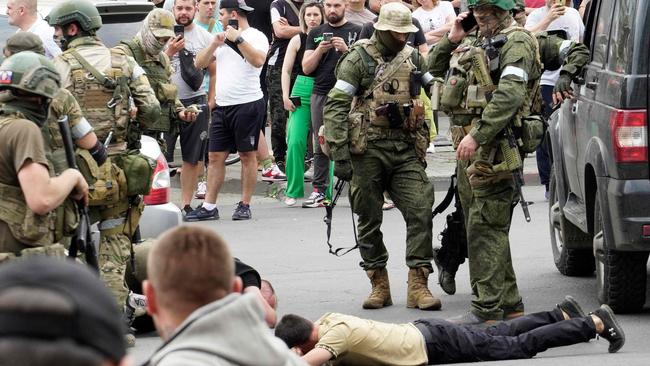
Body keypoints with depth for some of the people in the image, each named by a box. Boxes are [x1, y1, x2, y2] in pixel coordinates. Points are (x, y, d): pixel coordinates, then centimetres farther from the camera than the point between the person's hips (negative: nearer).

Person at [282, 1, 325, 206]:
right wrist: (285, 96, -1)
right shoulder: (298, 40, 6)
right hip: (302, 92, 0)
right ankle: (293, 191, 1)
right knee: (296, 141, -8)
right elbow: (286, 70, 7)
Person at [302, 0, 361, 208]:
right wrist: (319, 51, -7)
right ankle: (319, 191, 5)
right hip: (321, 95, 3)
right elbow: (306, 68, 10)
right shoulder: (316, 34, 15)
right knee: (321, 146, 3)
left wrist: (346, 49, -15)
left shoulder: (356, 32, 7)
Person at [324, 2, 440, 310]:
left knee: (420, 211, -9)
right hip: (368, 149, -3)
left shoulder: (413, 58, 11)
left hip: (407, 149, 3)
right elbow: (335, 106, -7)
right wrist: (339, 152, -13)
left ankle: (418, 285, -6)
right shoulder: (359, 59, -3)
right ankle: (379, 285, 14)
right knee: (369, 219, 3)